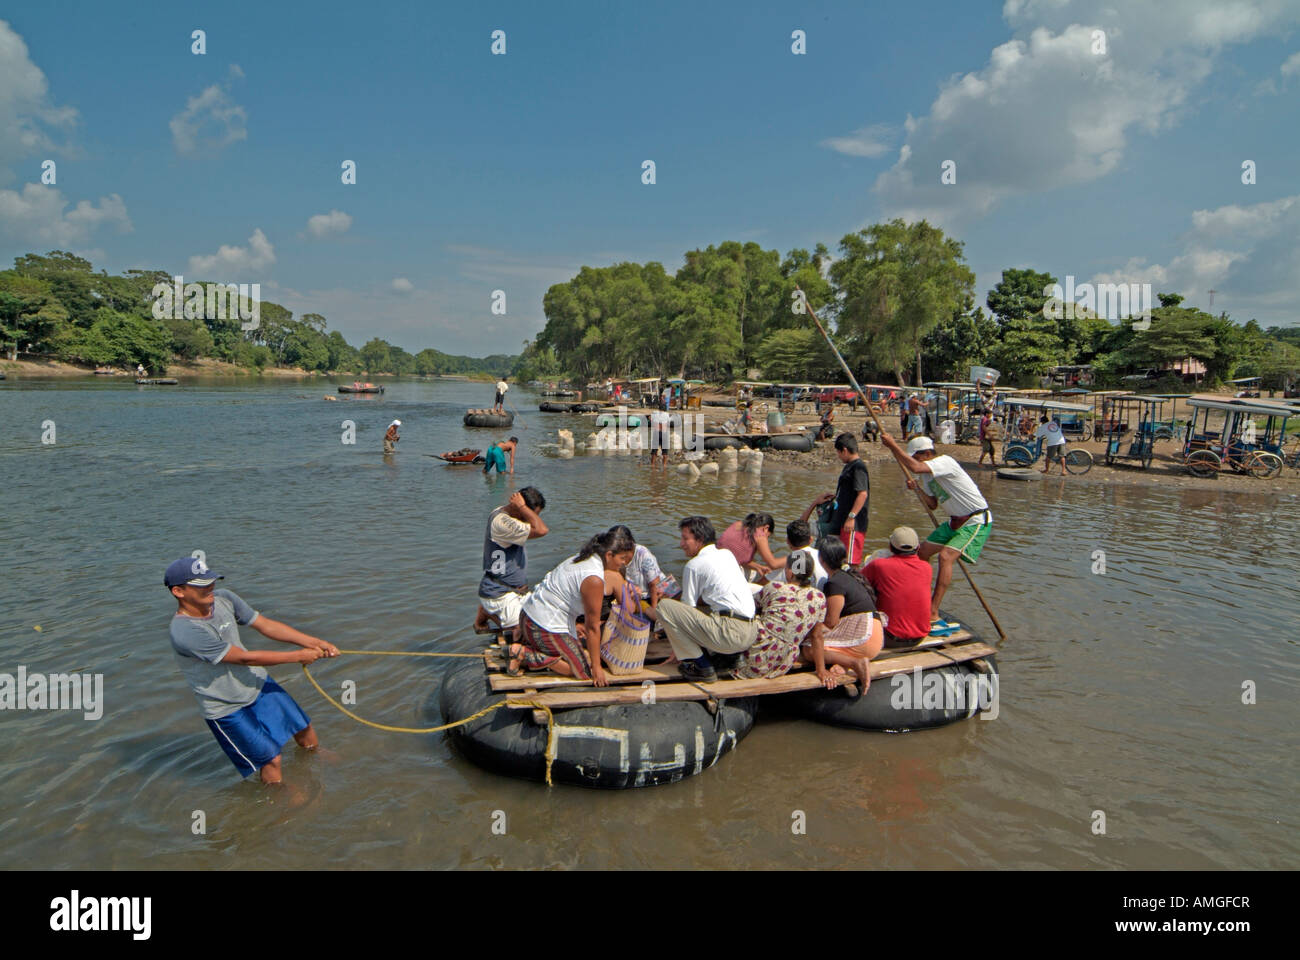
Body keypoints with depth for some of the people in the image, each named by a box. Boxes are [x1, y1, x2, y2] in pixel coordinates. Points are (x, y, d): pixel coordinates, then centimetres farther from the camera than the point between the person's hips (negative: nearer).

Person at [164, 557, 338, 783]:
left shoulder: (223, 598, -9)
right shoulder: (184, 631, -31)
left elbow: (265, 625, -2)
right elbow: (245, 658, -27)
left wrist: (313, 642, -11)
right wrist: (299, 656, -22)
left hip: (258, 684, 7)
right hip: (227, 708, -7)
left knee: (303, 729, 18)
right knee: (270, 760, 0)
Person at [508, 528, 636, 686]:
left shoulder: (584, 558, 5)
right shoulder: (594, 580, -23)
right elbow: (592, 627, -17)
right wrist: (596, 667, -9)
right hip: (546, 628, -10)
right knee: (584, 672, -2)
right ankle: (523, 653, -9)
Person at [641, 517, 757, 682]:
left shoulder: (694, 565, -4)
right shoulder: (727, 554, 18)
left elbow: (688, 606, 2)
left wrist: (653, 610, 17)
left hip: (732, 634, -9)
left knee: (664, 607, -9)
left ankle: (701, 666, -4)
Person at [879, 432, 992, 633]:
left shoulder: (944, 461, -22)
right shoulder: (927, 474, 8)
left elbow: (915, 468, -40)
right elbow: (933, 505, 16)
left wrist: (893, 445, -33)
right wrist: (918, 489, 0)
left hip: (977, 522, -10)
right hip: (955, 521, 10)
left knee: (945, 556, -26)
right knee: (923, 552, 14)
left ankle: (933, 614, -28)